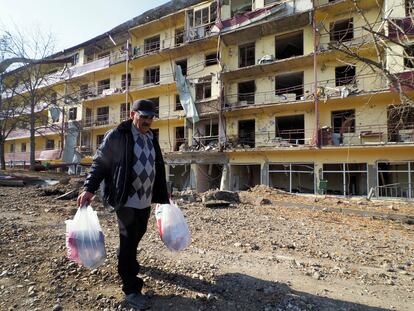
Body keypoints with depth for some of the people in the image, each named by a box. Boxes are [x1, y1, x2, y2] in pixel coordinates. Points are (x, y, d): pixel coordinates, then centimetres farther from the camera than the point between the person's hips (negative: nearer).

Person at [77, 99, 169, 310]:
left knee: (137, 234, 21)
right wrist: (89, 189, -17)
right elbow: (99, 163, -7)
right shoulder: (117, 136, -10)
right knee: (128, 240, 0)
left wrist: (162, 196, 16)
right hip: (127, 200, -7)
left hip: (146, 200, 7)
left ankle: (127, 261, 50)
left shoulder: (151, 139, 10)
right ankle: (131, 289, 13)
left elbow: (158, 169, 14)